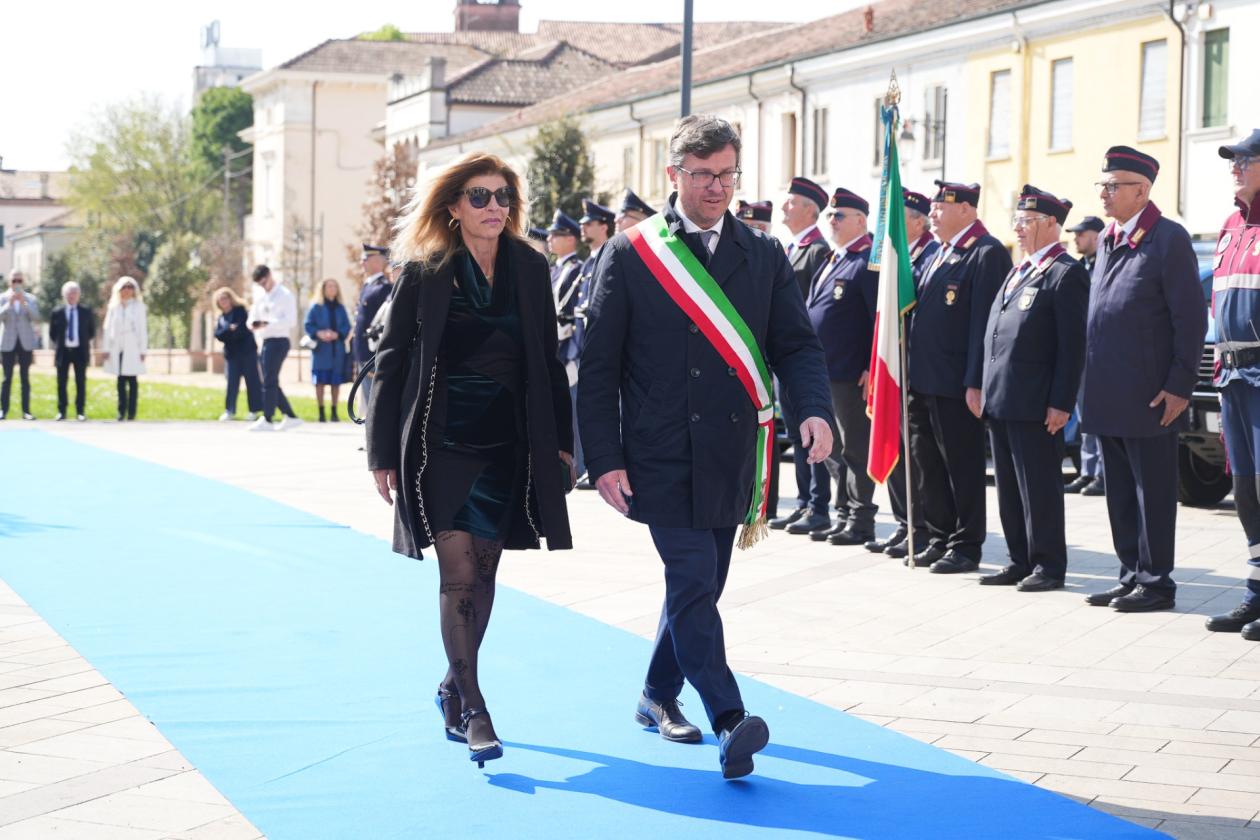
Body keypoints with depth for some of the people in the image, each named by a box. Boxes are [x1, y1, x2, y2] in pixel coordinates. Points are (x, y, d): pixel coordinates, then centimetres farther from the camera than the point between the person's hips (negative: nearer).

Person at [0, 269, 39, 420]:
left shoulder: (30, 299, 7)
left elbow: (36, 317, -7)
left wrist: (24, 303, -19)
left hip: (26, 343, 1)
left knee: (25, 378, 2)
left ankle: (26, 411, 2)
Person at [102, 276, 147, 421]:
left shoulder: (139, 307, 6)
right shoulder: (113, 307, 11)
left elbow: (143, 329, 4)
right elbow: (108, 329, 11)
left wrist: (143, 350, -2)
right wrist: (106, 349, 4)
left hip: (132, 349, -2)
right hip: (117, 348, 2)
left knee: (132, 381, -4)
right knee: (121, 381, 2)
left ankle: (131, 413, -3)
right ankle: (121, 412, 4)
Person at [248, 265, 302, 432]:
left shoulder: (285, 295, -6)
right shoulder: (260, 295, 17)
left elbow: (290, 320, -15)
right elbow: (254, 315, 22)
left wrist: (268, 324, -25)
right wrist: (252, 323, -3)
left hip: (278, 341, -8)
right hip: (265, 341, 8)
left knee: (269, 382, -11)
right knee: (271, 382, 10)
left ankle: (267, 420, -10)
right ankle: (291, 417, 16)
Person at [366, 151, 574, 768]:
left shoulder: (529, 270, 6)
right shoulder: (425, 272, -2)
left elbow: (547, 360, 11)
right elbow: (392, 360, 0)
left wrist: (560, 440, 7)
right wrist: (383, 452, -3)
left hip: (507, 445, 3)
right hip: (441, 443, -3)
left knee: (483, 572, 8)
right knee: (458, 573, -9)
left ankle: (454, 685, 26)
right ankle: (473, 710, -5)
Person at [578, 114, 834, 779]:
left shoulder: (764, 256, 9)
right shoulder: (630, 254, -2)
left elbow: (796, 343, 6)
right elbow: (598, 367, -2)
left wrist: (815, 408, -15)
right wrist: (605, 460, -8)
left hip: (729, 458, 4)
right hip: (662, 459, -4)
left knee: (700, 582, 14)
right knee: (692, 581, -13)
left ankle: (658, 698, 33)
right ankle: (729, 722, -17)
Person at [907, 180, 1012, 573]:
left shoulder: (987, 253, -11)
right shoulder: (941, 253, 17)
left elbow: (984, 321, -17)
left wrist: (976, 383, -20)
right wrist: (913, 372, 16)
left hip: (957, 385, -9)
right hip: (925, 380, 9)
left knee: (963, 467, 0)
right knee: (928, 464, 14)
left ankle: (966, 547, 8)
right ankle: (940, 538, 24)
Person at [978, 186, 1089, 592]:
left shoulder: (1066, 273, -10)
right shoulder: (1019, 270, 18)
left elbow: (1073, 345, -14)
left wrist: (1061, 403, -18)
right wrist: (985, 388, 16)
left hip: (1035, 404, -9)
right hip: (1001, 401, 9)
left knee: (1039, 486, -1)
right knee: (1009, 487, 13)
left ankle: (1048, 566, 7)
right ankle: (1021, 562, 20)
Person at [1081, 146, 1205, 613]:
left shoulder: (1169, 240, -10)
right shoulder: (1108, 242, 14)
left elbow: (1191, 319, -12)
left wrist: (1179, 387, -16)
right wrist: (1093, 387, 15)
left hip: (1148, 399, -8)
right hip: (1107, 399, 8)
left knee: (1152, 494, 0)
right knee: (1120, 494, 13)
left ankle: (1156, 583, 7)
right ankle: (1131, 576, 21)